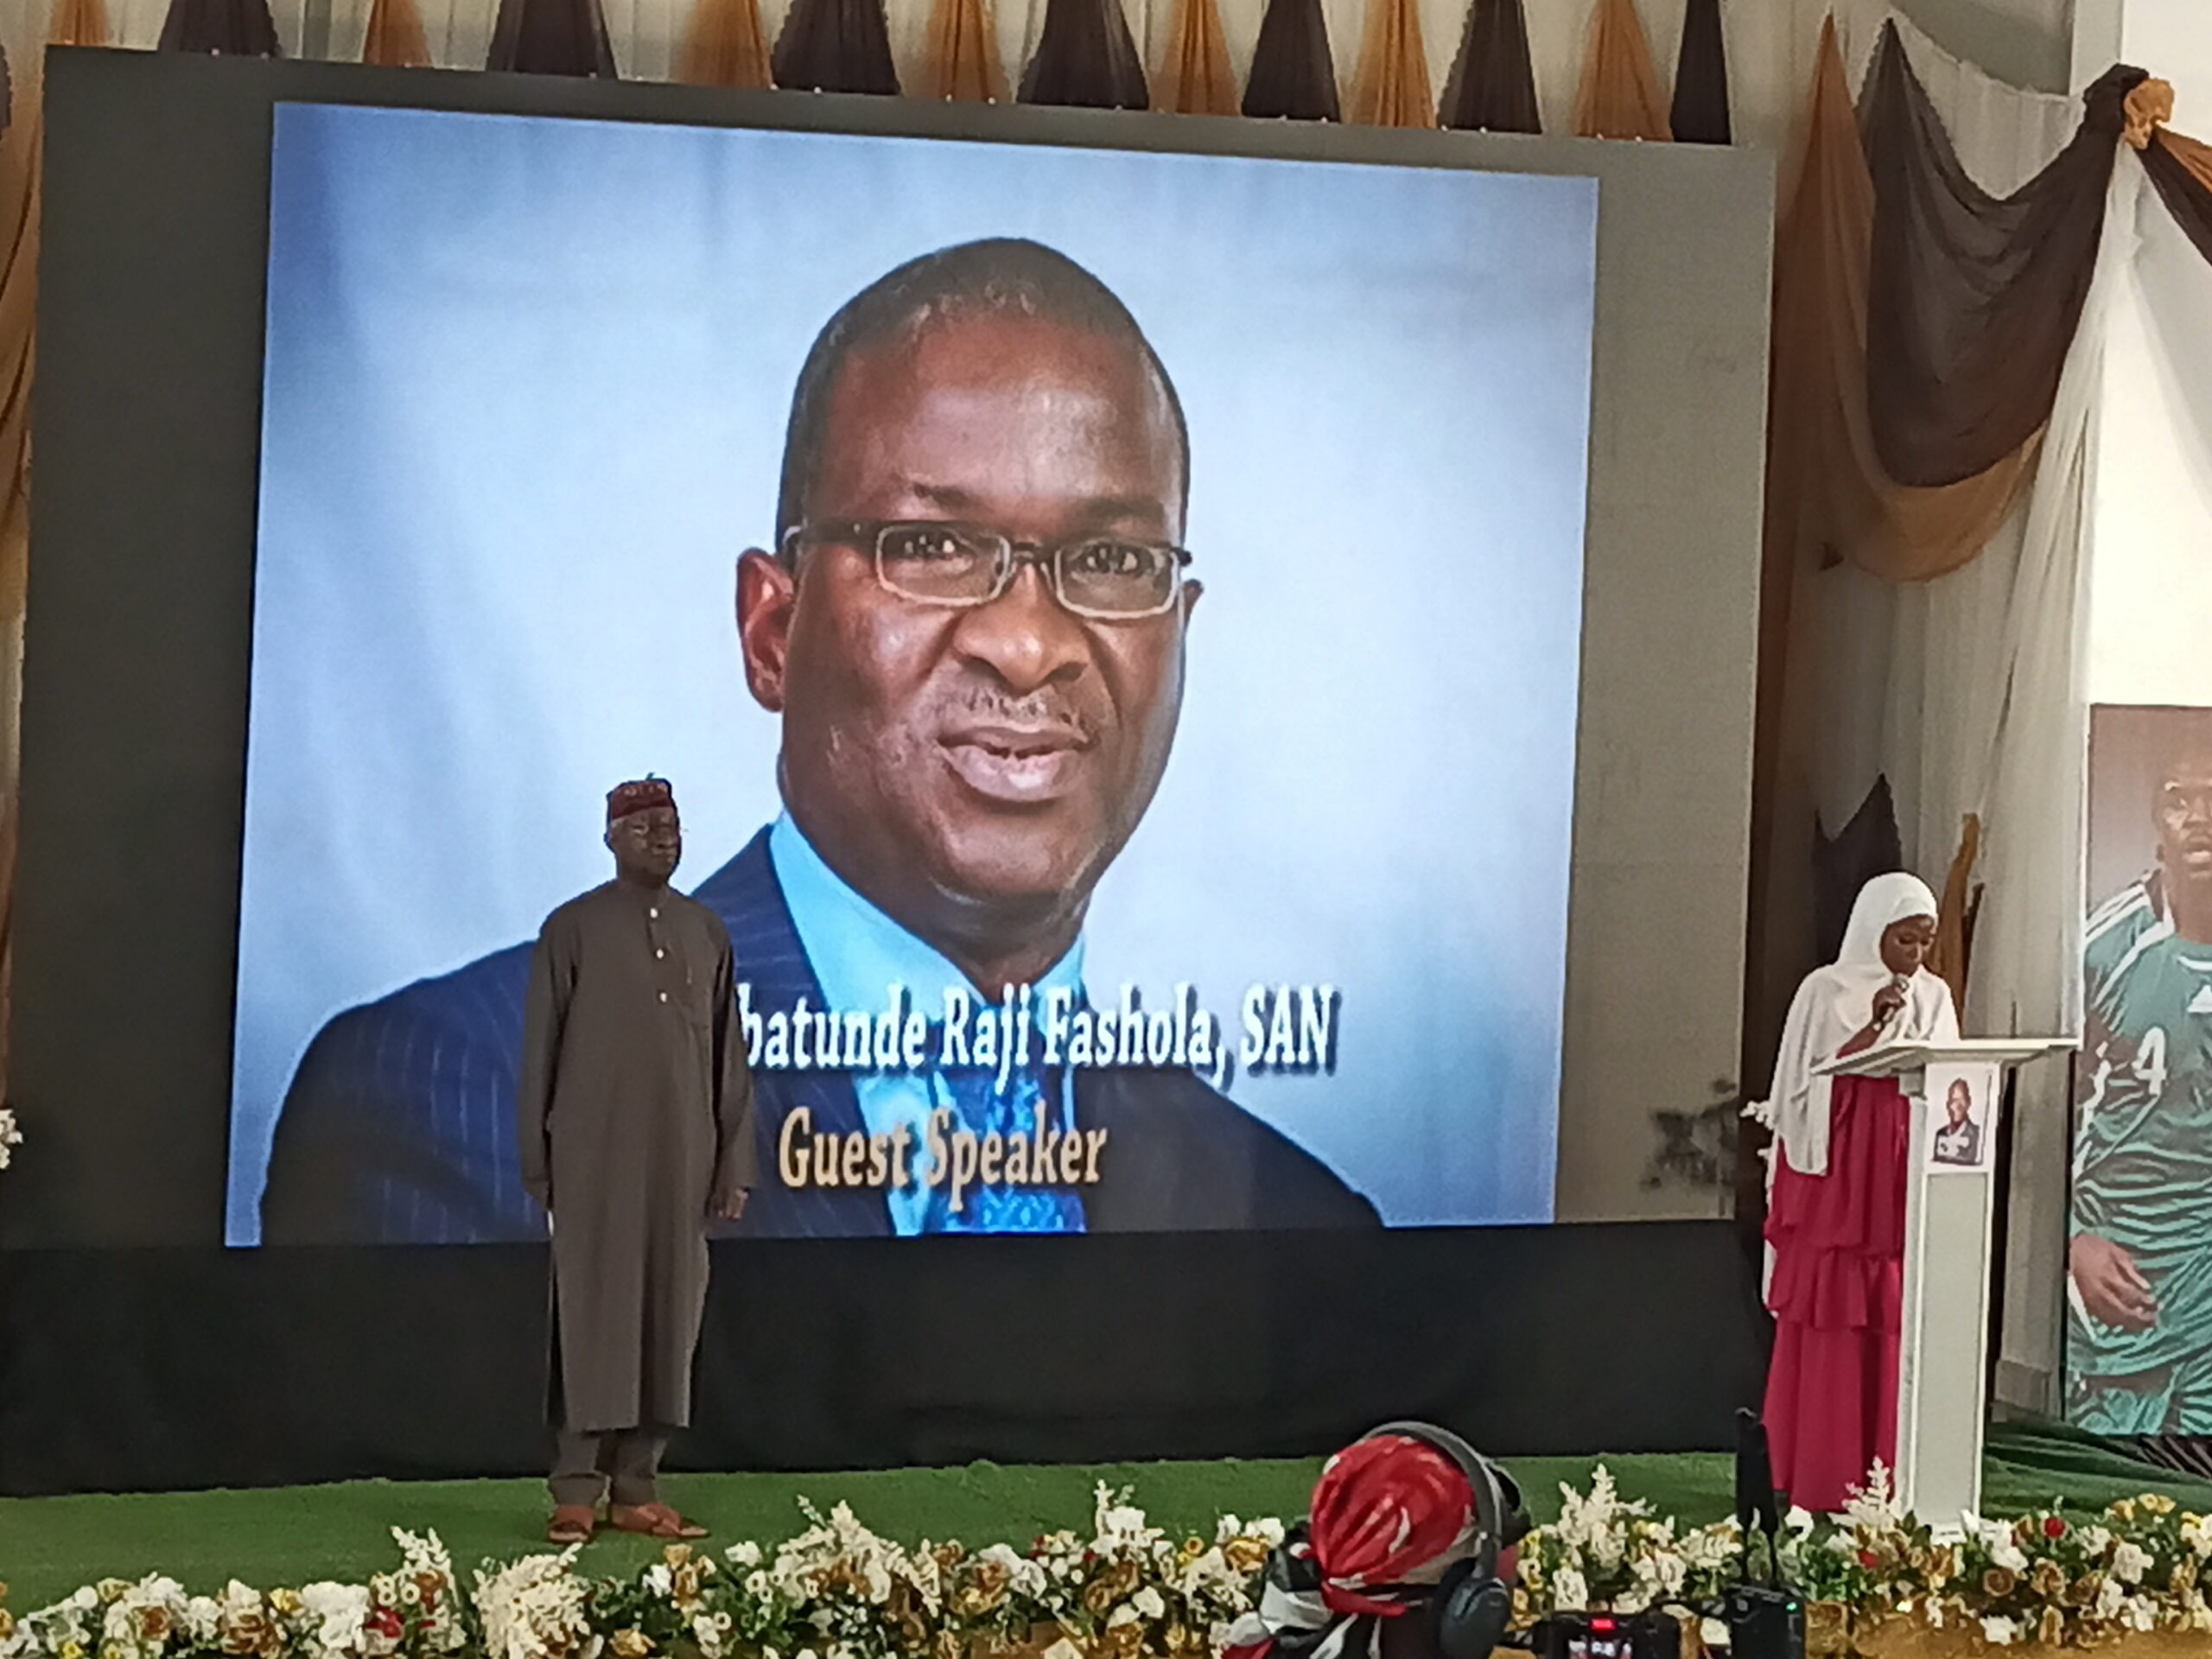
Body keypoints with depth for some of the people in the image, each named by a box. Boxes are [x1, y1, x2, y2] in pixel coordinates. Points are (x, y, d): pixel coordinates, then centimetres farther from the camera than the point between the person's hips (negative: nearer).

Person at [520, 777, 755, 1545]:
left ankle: (636, 1487, 9)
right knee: (593, 1312, -3)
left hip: (681, 1160, 4)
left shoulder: (706, 932, 11)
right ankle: (576, 1490, 2)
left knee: (668, 1314, 3)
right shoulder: (573, 929, 0)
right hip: (595, 1157, -4)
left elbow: (729, 1057, 12)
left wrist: (734, 1163, 7)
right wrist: (538, 1165, -1)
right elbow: (540, 1052, 1)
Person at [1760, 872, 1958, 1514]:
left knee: (1896, 1328, 0)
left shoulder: (1934, 997, 11)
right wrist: (1873, 1029, -16)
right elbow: (1808, 1082, -7)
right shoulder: (1826, 992, -1)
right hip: (1836, 1179, -4)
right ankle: (1822, 1483, -2)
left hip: (1905, 1185, 4)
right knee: (1830, 1326, -5)